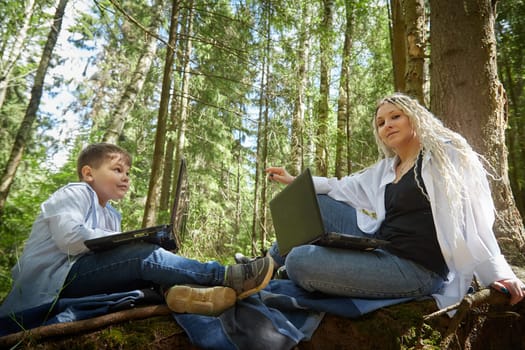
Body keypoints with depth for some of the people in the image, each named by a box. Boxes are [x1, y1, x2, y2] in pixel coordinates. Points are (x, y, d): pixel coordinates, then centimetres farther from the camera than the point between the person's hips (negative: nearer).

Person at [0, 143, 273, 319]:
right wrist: (126, 240, -14)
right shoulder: (75, 193, -2)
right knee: (144, 256, -28)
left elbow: (109, 249, 11)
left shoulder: (111, 215, 22)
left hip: (78, 279, 8)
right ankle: (227, 277, -37)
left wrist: (135, 244, -8)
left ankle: (173, 289, -45)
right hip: (50, 281, -8)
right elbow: (69, 237, -20)